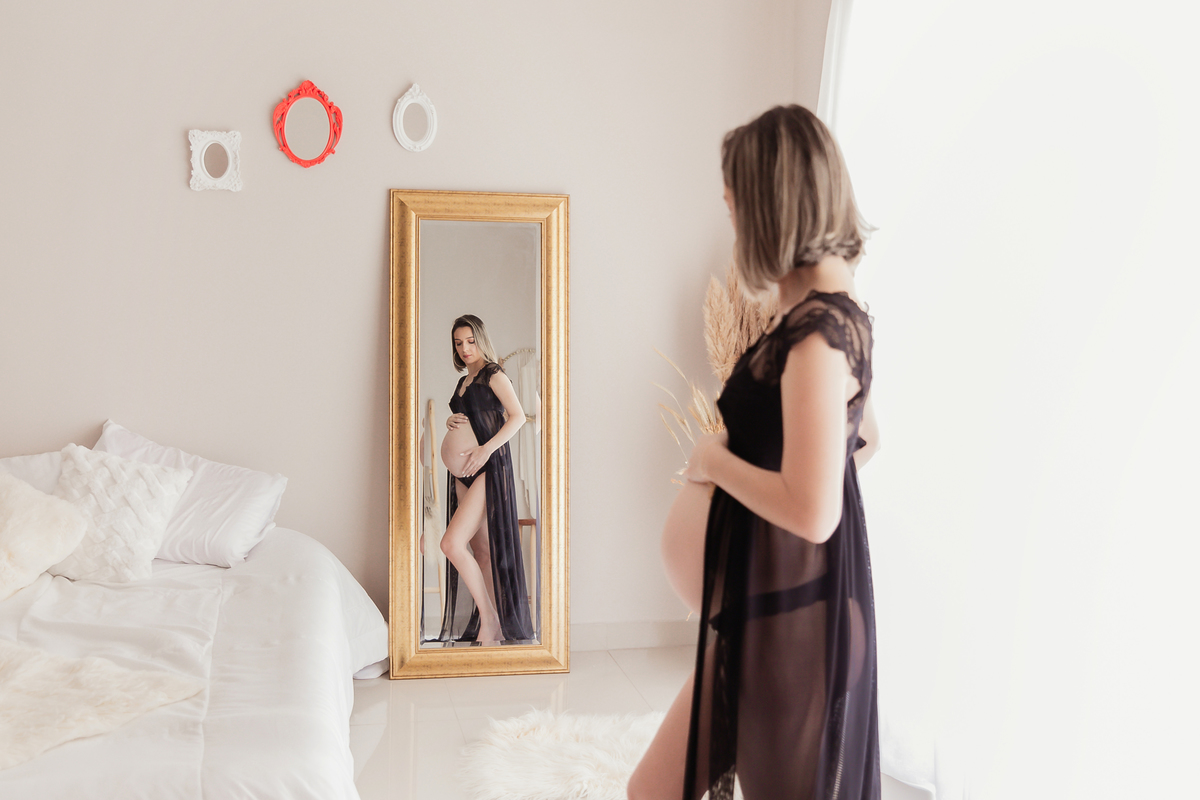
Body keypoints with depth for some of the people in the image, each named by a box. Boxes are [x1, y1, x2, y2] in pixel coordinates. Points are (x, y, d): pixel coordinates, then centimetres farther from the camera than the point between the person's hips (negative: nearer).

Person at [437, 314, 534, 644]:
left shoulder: (494, 375, -4)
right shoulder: (463, 381, 19)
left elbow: (518, 416, -13)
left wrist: (486, 449, -21)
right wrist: (449, 423, 6)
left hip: (488, 469, -8)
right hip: (462, 473, 8)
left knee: (452, 544, -18)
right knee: (480, 551, 7)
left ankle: (490, 618, -7)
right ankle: (492, 627, 11)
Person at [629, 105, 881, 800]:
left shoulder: (817, 332, -24)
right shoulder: (837, 311, 7)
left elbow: (811, 513, -30)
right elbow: (864, 442, 20)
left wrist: (715, 460, -14)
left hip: (791, 618, -9)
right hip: (765, 602, 9)